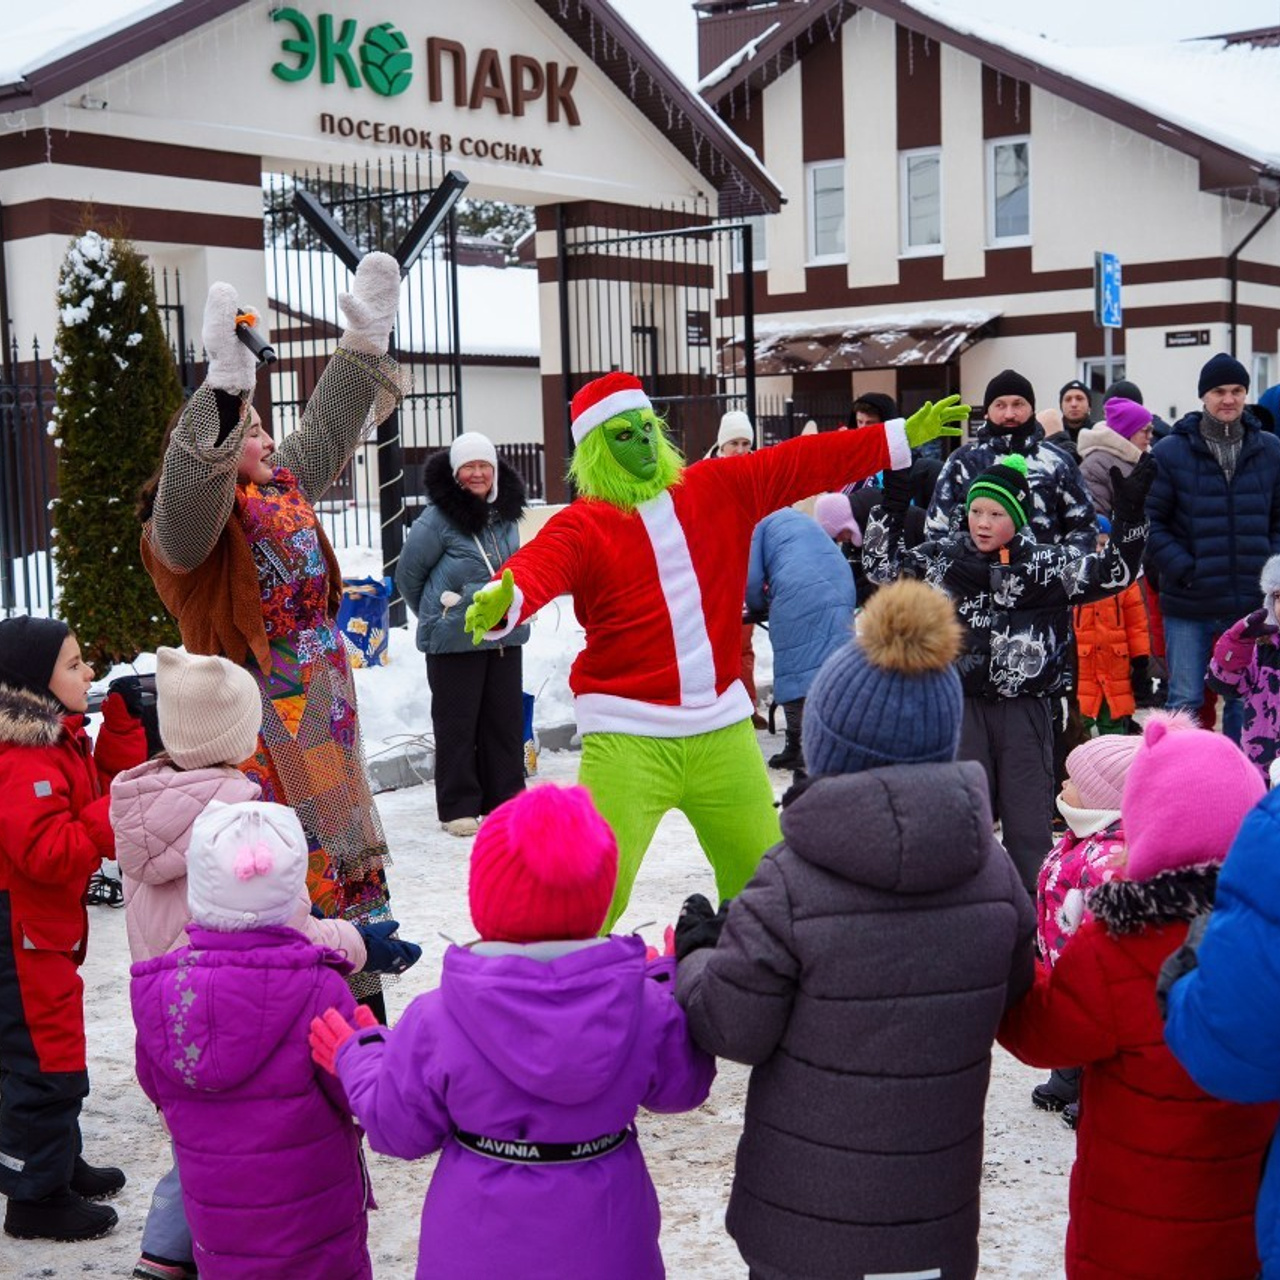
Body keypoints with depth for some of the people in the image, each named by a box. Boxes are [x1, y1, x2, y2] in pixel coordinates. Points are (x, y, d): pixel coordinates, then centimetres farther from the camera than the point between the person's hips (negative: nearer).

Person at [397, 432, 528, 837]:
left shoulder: (507, 514, 7)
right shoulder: (438, 518, -12)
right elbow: (408, 573, -2)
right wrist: (435, 616, 8)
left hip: (505, 635, 6)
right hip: (454, 639, -6)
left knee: (505, 719, 10)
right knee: (456, 722, 1)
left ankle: (506, 799, 21)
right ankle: (458, 807, 10)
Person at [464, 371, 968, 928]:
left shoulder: (720, 487, 8)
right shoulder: (583, 525, -6)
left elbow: (806, 462, 12)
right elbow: (537, 567, -24)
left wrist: (903, 436, 12)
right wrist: (501, 601, -47)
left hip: (722, 728, 5)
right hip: (627, 736, -5)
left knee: (763, 878, 15)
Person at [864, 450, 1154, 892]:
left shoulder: (1048, 564, 1)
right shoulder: (943, 559, 5)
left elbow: (1112, 571, -2)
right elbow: (884, 564, 9)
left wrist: (1128, 514, -12)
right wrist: (892, 505, 0)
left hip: (1025, 708, -1)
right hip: (962, 704, 1)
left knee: (1028, 814, 4)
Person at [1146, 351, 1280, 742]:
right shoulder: (1170, 452, -4)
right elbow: (1149, 521, -4)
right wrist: (1183, 570, -12)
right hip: (1188, 606, -3)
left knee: (1245, 701, 12)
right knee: (1185, 701, 4)